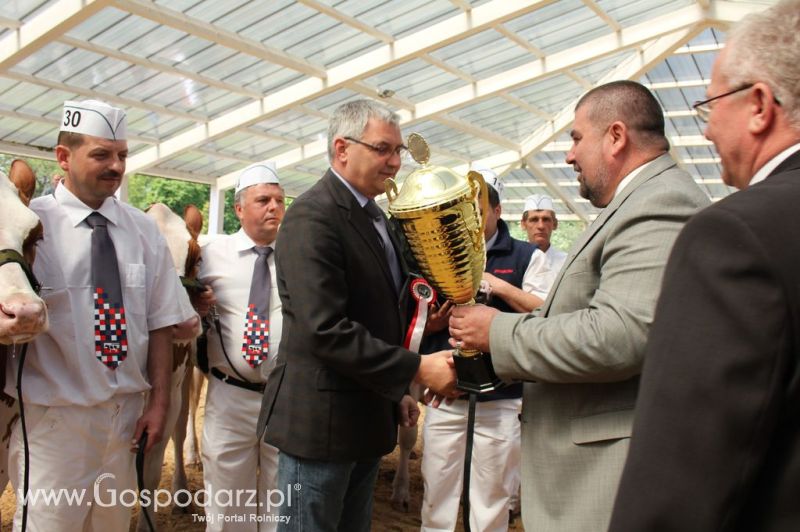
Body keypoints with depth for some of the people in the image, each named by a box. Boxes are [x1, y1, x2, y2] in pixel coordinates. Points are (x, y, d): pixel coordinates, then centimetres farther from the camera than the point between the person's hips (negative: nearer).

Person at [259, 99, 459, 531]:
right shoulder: (313, 216, -17)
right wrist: (417, 369, -22)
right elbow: (326, 330, -26)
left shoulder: (375, 216, 12)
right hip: (320, 420, -8)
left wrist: (396, 391, 15)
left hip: (369, 418, 9)